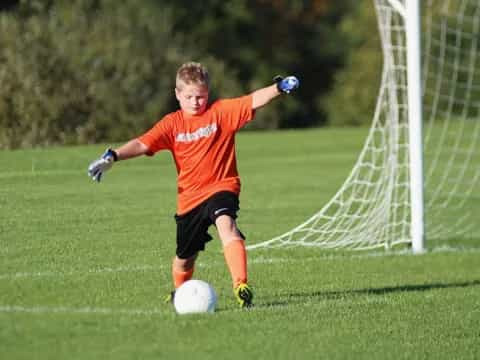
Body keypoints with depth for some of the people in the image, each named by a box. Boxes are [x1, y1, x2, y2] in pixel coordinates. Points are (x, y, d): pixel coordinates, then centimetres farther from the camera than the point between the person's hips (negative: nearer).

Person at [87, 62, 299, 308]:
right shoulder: (172, 124, 2)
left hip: (221, 188, -3)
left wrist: (279, 88, -31)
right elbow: (142, 144, -5)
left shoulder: (221, 112, -2)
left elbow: (253, 102, -14)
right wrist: (112, 156, -20)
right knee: (184, 257, 16)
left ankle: (241, 286, -45)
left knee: (226, 225, -35)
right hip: (189, 197, 3)